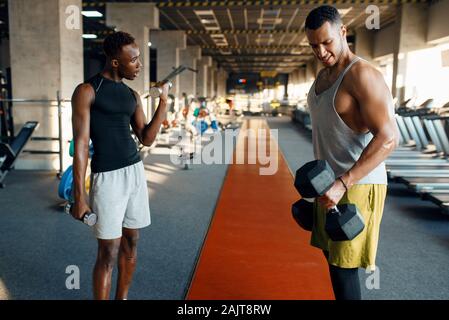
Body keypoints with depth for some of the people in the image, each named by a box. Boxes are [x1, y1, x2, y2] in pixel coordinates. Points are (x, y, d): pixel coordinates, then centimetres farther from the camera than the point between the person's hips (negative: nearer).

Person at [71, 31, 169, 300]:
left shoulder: (132, 95, 10)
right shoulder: (87, 91, -9)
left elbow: (146, 139, 6)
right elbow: (80, 144, -13)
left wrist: (164, 102, -3)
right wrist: (79, 196, -16)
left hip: (136, 171, 7)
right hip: (107, 177, -6)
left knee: (131, 243, 13)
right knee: (109, 253, -3)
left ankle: (122, 298, 29)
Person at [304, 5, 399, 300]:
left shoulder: (362, 75, -17)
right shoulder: (323, 75, 11)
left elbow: (388, 138, -25)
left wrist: (343, 184, -30)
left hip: (357, 186, -9)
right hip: (331, 183, 9)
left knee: (343, 265, -2)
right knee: (332, 254, 18)